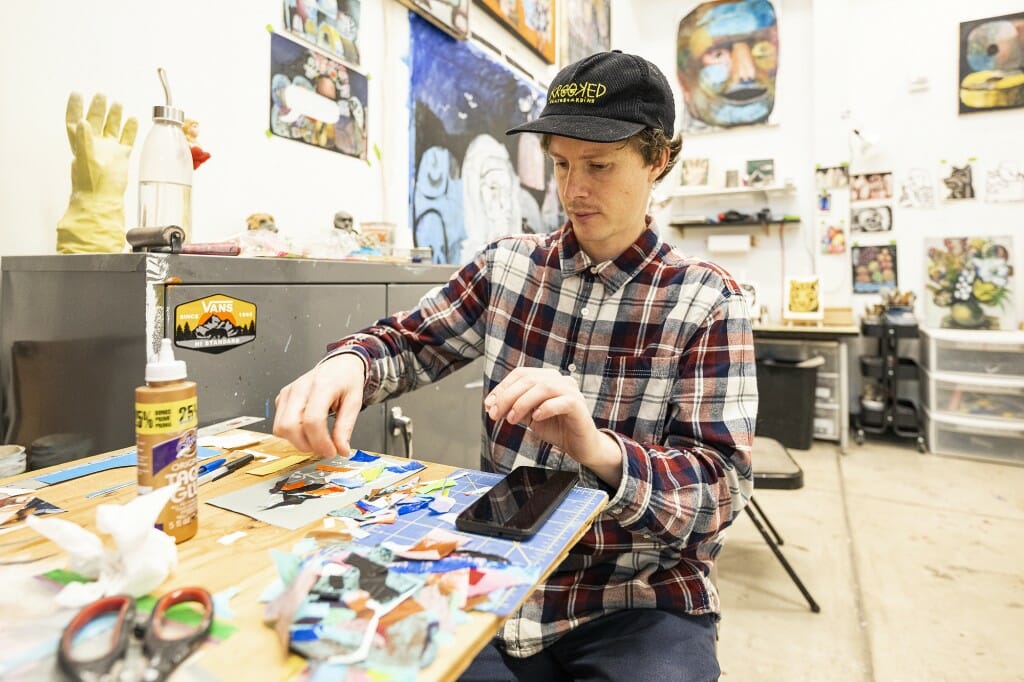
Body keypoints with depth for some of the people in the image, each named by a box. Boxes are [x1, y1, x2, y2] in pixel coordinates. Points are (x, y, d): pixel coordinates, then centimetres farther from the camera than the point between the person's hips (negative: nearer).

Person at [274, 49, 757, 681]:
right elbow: (410, 341, 11)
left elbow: (723, 482, -12)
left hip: (643, 603, -2)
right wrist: (349, 363, -12)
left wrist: (599, 450, -32)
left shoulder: (708, 301, -7)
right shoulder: (507, 265, 2)